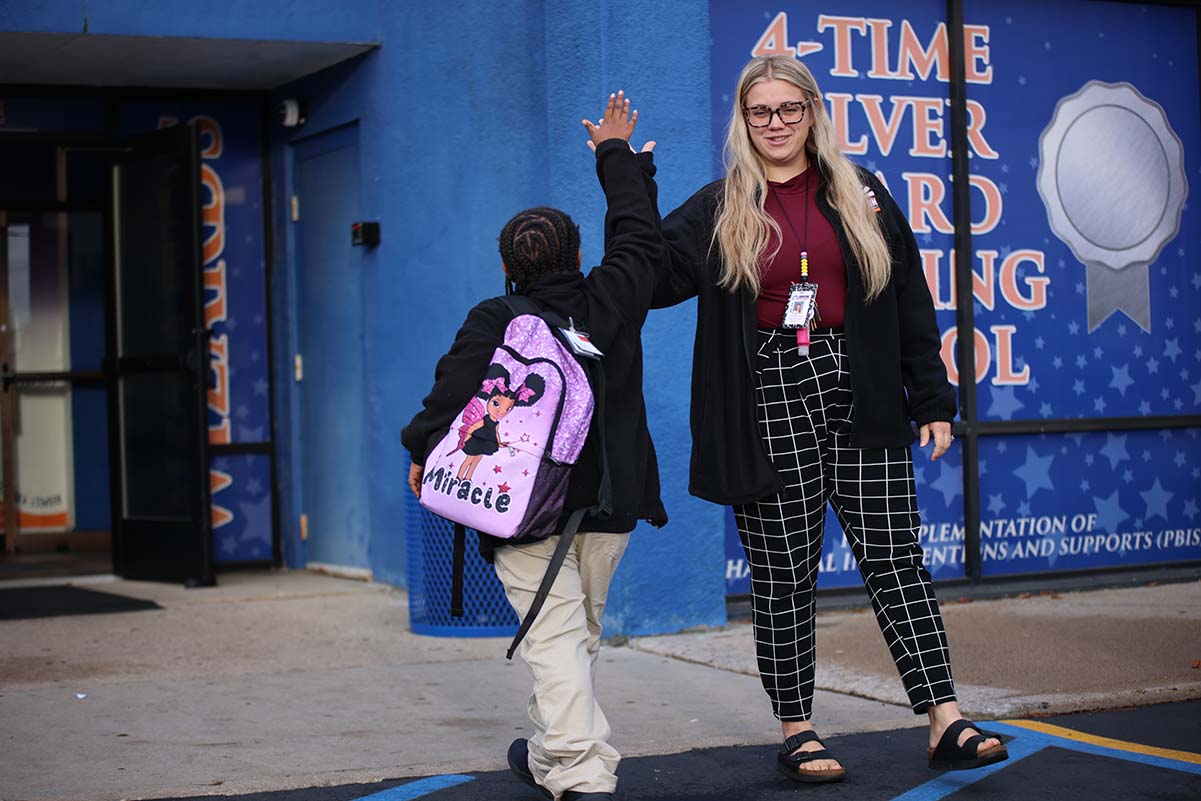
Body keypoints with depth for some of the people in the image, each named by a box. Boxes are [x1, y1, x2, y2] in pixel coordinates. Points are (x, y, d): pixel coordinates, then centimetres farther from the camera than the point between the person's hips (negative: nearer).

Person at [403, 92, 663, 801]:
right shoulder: (612, 301, 3)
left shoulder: (493, 322, -6)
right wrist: (617, 152, 30)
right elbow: (640, 236, 18)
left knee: (556, 638, -7)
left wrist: (424, 455, 5)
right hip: (609, 503, 4)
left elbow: (455, 393, -12)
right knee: (583, 630, 18)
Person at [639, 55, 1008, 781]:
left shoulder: (860, 196, 10)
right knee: (784, 575, 3)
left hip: (858, 396, 1)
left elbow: (909, 303, 10)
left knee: (895, 558, 0)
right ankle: (798, 735, 13)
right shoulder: (719, 211, 7)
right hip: (770, 401, -1)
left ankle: (946, 723, 1)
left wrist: (932, 400, 6)